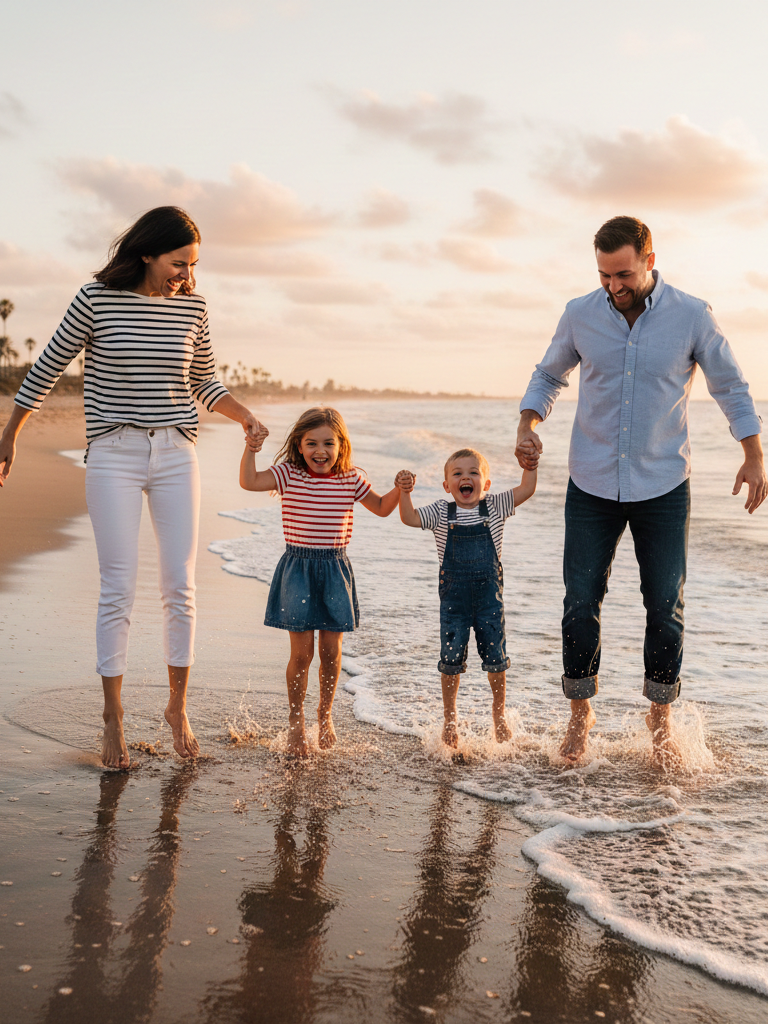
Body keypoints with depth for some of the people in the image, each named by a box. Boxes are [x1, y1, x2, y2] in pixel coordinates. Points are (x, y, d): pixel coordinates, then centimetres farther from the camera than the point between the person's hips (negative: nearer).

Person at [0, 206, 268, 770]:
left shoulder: (192, 307, 4)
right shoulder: (97, 299, -6)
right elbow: (47, 369, 5)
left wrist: (247, 417, 3)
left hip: (176, 455, 3)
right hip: (114, 455, -3)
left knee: (180, 587, 1)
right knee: (119, 591, -5)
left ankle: (178, 707, 17)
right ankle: (113, 717, 7)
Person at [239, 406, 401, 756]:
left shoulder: (351, 479, 2)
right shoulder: (289, 474, -3)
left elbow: (381, 507, 13)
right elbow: (249, 482, -14)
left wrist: (399, 489, -4)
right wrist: (251, 447, -24)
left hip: (335, 569, 2)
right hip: (298, 568, -2)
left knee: (331, 651, 6)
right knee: (302, 652, -1)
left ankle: (325, 715, 29)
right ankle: (295, 721, 18)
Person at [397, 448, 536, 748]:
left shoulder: (494, 507, 1)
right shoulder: (441, 512, 0)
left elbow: (526, 489, -5)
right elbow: (410, 518, -9)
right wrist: (405, 492, -20)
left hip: (489, 596, 0)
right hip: (453, 597, 0)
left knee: (496, 658, 7)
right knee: (451, 660, 6)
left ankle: (499, 715, 29)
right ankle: (449, 719, 24)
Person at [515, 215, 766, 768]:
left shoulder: (692, 316, -6)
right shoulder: (581, 315, -3)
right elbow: (548, 376, 12)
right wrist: (528, 426, -5)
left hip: (663, 485, -1)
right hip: (592, 484, 1)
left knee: (665, 606, 2)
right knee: (581, 602, 0)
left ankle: (661, 717, 22)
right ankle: (581, 715, 19)